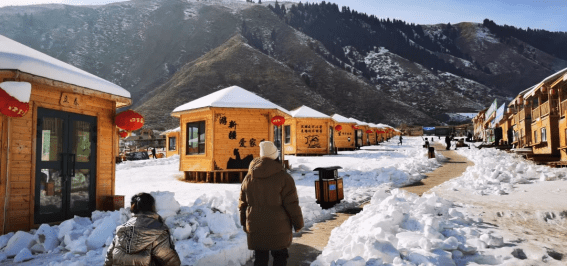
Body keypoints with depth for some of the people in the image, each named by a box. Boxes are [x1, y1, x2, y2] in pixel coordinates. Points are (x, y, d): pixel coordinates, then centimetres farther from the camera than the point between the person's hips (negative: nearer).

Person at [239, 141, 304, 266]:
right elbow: (292, 203, -10)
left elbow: (242, 203, 10)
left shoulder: (249, 177, 3)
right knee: (280, 257, 13)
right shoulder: (283, 177, -12)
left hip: (255, 228, 3)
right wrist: (298, 223, 2)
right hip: (278, 228, -3)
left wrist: (244, 223, 22)